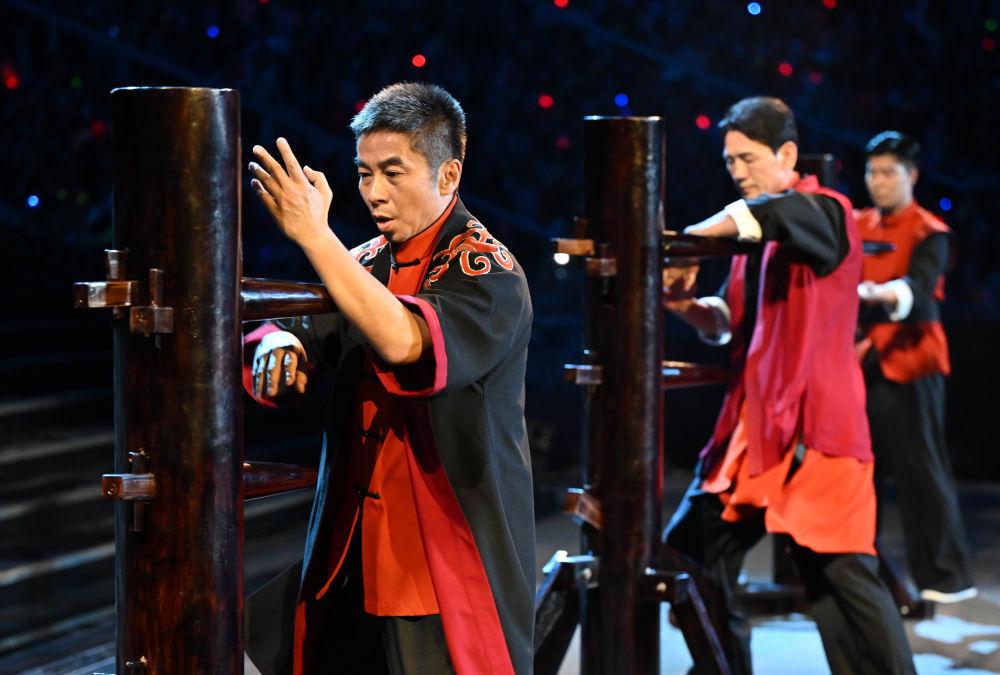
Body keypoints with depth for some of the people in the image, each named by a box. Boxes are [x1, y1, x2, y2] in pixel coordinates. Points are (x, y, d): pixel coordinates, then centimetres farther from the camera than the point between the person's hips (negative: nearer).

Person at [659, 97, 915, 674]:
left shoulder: (826, 211, -7)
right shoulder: (756, 232, 15)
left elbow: (764, 214, -30)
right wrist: (687, 303, 0)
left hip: (814, 432, -8)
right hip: (752, 427, 8)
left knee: (842, 575, -10)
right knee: (692, 552, 8)